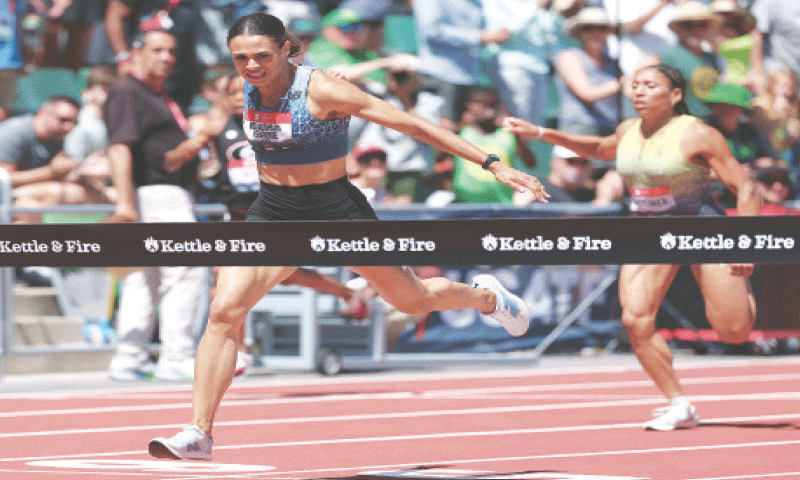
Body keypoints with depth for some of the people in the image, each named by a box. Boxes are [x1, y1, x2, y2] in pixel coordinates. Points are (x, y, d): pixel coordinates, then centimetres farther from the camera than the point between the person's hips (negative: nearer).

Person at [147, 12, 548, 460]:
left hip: (336, 209, -4)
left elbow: (412, 124, -20)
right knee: (224, 310, -16)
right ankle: (199, 433, -12)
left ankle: (486, 296, 49)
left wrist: (493, 165, -20)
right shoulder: (250, 89, -4)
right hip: (273, 212, 4)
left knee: (412, 299, 15)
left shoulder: (322, 90, -22)